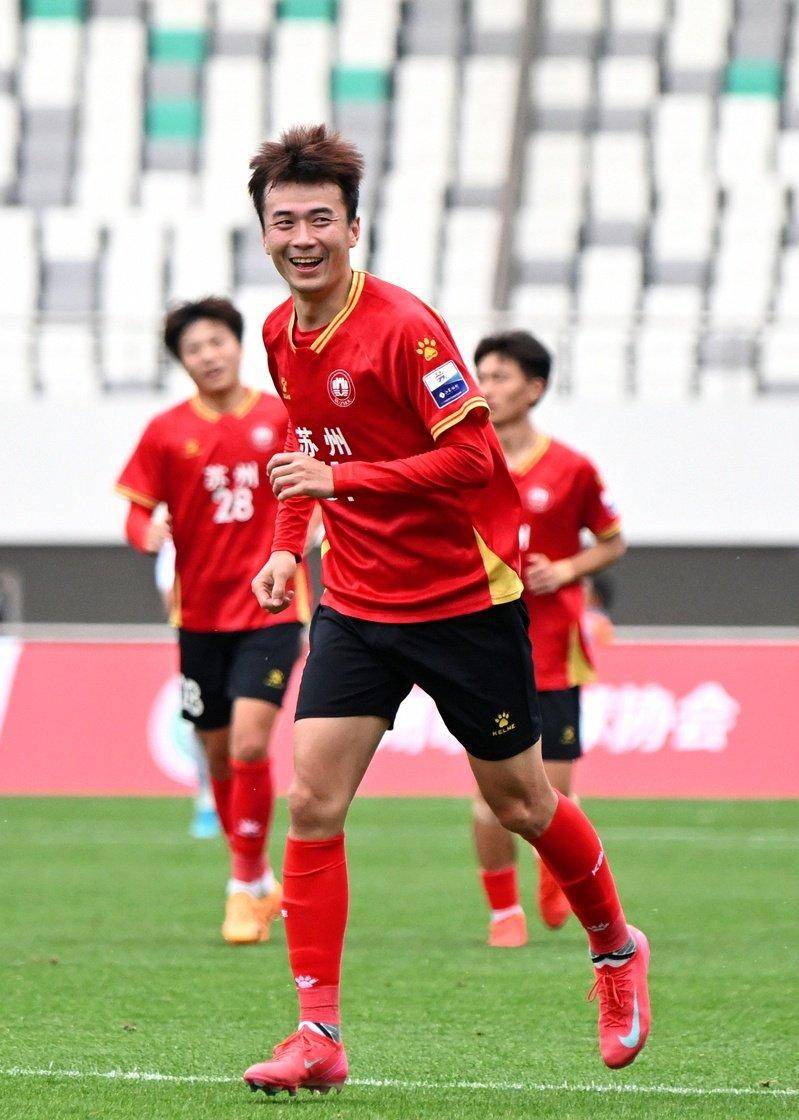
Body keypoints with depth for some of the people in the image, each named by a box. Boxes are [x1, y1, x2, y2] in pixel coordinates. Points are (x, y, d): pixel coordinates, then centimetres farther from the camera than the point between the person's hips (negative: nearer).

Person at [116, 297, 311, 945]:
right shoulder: (167, 432, 1)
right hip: (202, 614, 2)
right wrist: (148, 532, -20)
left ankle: (246, 888, -5)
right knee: (219, 755, 9)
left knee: (249, 744, -17)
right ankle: (261, 882, 28)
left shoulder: (283, 418, 0)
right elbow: (139, 509, 2)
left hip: (270, 608, -2)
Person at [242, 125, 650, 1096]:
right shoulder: (281, 334, 3)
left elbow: (472, 459, -24)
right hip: (355, 604, 5)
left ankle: (615, 947, 36)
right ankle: (318, 1034, -8)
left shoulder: (404, 327, -20)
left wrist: (340, 479, -31)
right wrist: (289, 542, 10)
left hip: (463, 599, -5)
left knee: (518, 803, 9)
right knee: (312, 804, -10)